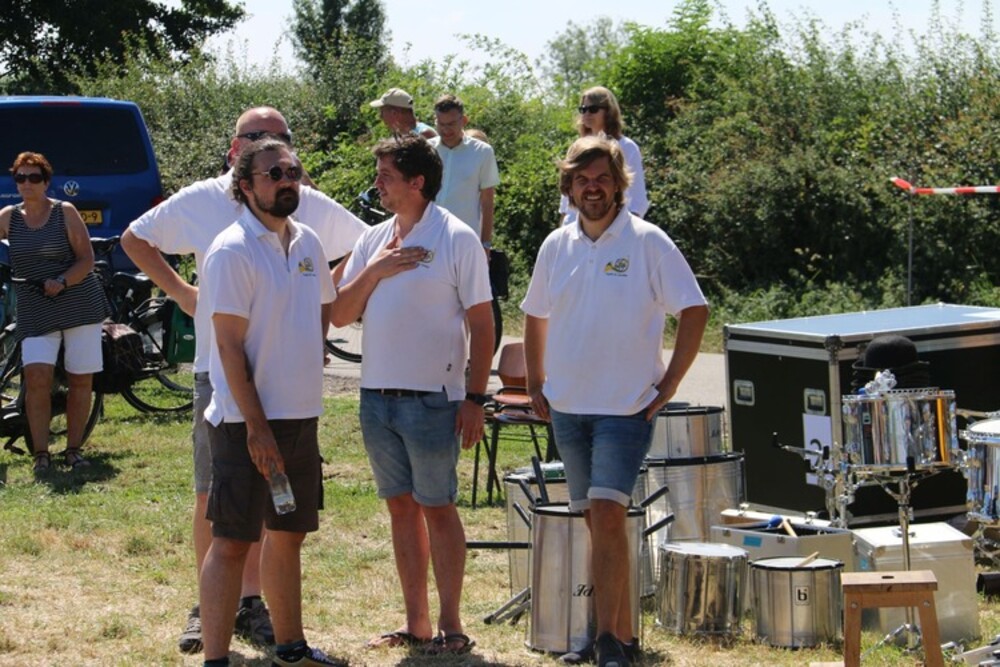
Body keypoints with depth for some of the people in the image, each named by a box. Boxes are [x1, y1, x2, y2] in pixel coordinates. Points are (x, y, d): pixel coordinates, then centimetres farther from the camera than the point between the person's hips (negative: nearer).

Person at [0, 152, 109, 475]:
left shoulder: (65, 212, -2)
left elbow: (86, 260, -4)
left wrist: (61, 282, -18)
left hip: (79, 303, -1)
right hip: (35, 311, 1)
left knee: (81, 380, 2)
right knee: (36, 376, -15)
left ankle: (73, 449, 15)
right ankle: (41, 453, -8)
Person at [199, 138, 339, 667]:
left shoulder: (307, 243, 9)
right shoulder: (233, 250, -13)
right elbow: (230, 346, -16)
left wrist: (310, 360, 13)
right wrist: (256, 425, -19)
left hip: (301, 415, 8)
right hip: (247, 420, -7)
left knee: (288, 537, 16)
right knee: (231, 542, -6)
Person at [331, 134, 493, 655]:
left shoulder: (456, 239, -6)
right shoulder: (373, 241, 11)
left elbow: (481, 323, -7)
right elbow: (340, 315, 9)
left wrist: (475, 398, -11)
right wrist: (374, 271, -7)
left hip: (431, 398, -6)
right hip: (376, 394, 6)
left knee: (437, 508, -1)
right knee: (401, 507, 10)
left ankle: (450, 626, 6)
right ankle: (416, 623, 17)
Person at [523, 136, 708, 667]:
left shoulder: (647, 242, -7)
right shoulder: (556, 246, 8)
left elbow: (694, 312, -8)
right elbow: (535, 317, 22)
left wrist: (668, 385, -10)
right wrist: (536, 385, 14)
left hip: (626, 407, -5)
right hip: (567, 406, 5)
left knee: (607, 513, -17)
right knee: (596, 520, 11)